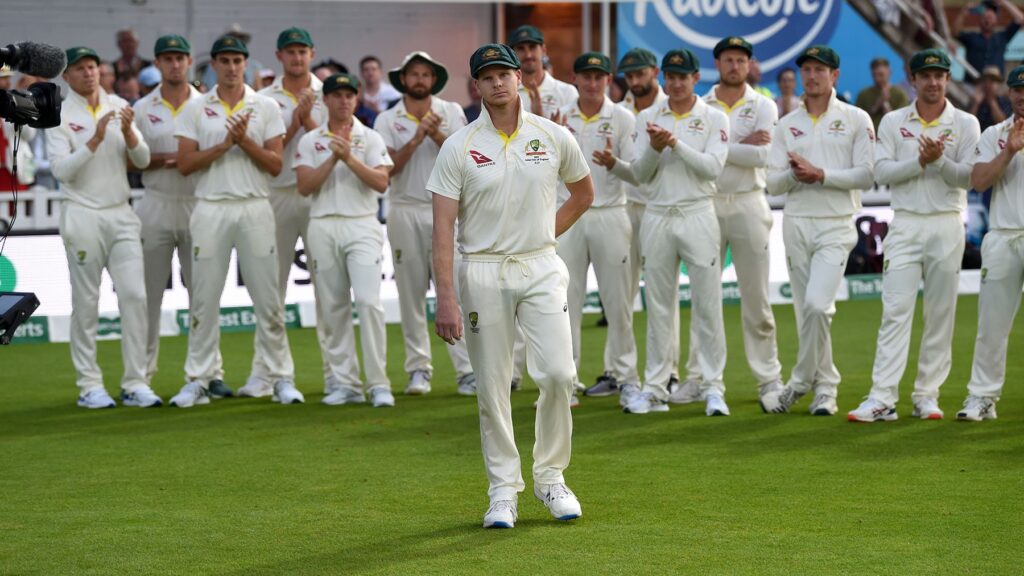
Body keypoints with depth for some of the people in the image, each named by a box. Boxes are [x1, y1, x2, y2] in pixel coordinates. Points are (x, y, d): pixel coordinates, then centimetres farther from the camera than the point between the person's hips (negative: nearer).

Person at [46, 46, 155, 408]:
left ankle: (135, 384, 1)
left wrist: (128, 132, -11)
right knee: (86, 303, 0)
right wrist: (95, 141, -20)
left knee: (135, 296, -3)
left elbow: (142, 161, 7)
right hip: (83, 215, -4)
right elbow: (61, 169, -12)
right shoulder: (60, 115, -2)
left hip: (122, 215, 4)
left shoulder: (119, 107, 10)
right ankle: (90, 386, 5)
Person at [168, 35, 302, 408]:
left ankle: (281, 378, 5)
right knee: (204, 298, 1)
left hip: (255, 209, 0)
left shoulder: (266, 108, 7)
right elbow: (185, 164, -2)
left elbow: (275, 165, 1)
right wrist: (224, 145, -12)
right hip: (211, 209, 0)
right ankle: (198, 381, 6)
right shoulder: (195, 109, 7)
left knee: (268, 299, 0)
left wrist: (246, 141, -13)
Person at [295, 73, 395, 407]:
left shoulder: (371, 139, 8)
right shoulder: (310, 142, 10)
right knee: (332, 308, 2)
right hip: (323, 227, 2)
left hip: (362, 226, -2)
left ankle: (379, 383, -11)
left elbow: (381, 182, -6)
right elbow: (304, 186, -2)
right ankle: (345, 383, 9)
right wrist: (333, 158, -10)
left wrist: (350, 158, -15)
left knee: (368, 301, -14)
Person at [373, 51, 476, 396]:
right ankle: (418, 370, 9)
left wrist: (437, 135, -16)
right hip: (406, 210, 1)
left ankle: (467, 370, -9)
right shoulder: (387, 120, 6)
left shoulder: (451, 113, 7)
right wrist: (416, 138, -15)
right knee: (411, 293, 3)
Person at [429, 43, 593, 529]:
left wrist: (545, 234, 11)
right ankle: (504, 490, 11)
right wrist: (445, 298, -14)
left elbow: (583, 194, 21)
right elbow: (443, 226, -6)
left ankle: (550, 476, 8)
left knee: (558, 373, -10)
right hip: (483, 274, -1)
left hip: (541, 270, 1)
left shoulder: (554, 138, 3)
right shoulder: (459, 147, -3)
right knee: (492, 388, 2)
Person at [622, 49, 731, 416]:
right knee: (659, 307, 6)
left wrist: (675, 143, -18)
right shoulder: (647, 118, 10)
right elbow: (640, 173, 4)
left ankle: (713, 388, 1)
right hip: (657, 217, 3)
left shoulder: (715, 119, 2)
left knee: (708, 306, -4)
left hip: (698, 216, -3)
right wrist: (654, 148, -15)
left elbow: (713, 167, -10)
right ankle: (655, 389, 10)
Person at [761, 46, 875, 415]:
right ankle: (825, 387, 16)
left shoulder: (856, 120, 1)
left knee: (817, 305, -18)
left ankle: (800, 384, -6)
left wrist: (820, 174, -14)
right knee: (806, 311, 5)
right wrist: (794, 175, -13)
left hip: (836, 225, -4)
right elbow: (773, 183, 8)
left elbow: (866, 176, -7)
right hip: (796, 224, 4)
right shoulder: (787, 125, 12)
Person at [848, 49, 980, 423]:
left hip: (947, 227, 0)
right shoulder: (893, 122, 7)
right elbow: (882, 172, -3)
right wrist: (920, 162, -16)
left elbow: (969, 177, -4)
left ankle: (927, 395, 10)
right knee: (895, 311, -7)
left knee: (941, 314, 2)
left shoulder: (965, 124, 5)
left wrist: (940, 160, -22)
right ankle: (882, 399, -12)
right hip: (905, 224, 0)